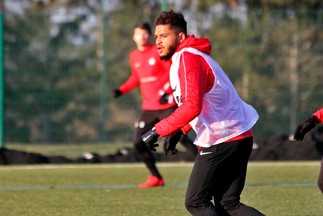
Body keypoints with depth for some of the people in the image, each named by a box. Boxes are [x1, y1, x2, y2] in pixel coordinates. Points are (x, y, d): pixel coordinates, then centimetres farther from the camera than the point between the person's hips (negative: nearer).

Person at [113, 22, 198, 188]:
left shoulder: (158, 52, -6)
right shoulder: (134, 57, 11)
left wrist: (166, 92, -22)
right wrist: (121, 90, 10)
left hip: (166, 104, -6)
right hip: (148, 108, 6)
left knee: (181, 137, -12)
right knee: (138, 142, -1)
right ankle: (156, 178, 12)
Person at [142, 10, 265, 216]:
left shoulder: (187, 58, -14)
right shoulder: (193, 56, 19)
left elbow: (192, 107, -25)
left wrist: (157, 131, -21)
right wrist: (178, 133, 23)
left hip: (221, 141, -10)